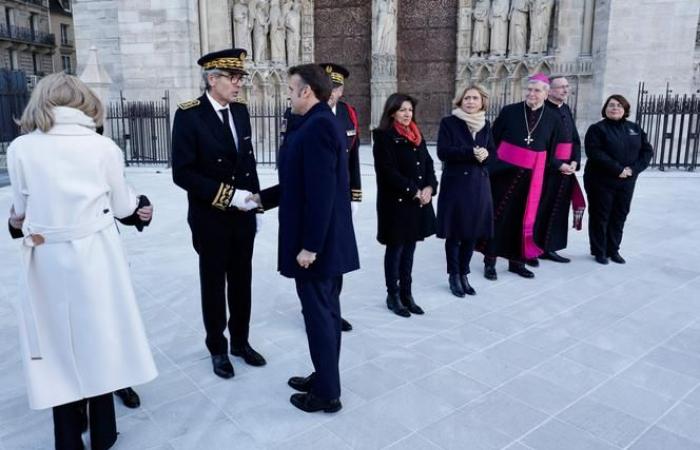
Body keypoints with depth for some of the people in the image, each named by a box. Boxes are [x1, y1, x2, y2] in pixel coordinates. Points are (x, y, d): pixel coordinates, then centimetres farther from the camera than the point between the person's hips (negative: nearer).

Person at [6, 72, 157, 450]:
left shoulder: (20, 148, -4)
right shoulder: (104, 146, -5)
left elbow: (20, 209, 4)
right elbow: (122, 207, 2)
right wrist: (136, 204, 24)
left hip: (47, 261, 1)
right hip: (94, 256, 0)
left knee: (59, 341, 13)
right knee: (98, 338, 14)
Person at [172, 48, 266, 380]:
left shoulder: (240, 111, 5)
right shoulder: (189, 115, -13)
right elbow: (182, 173, -17)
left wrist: (254, 203, 8)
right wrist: (227, 195, -21)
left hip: (243, 217, 5)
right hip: (211, 220, -5)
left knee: (241, 282, 14)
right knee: (214, 285, 10)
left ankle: (240, 341, 32)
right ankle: (217, 349, 27)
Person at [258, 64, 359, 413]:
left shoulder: (316, 126, -19)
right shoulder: (321, 123, 13)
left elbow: (321, 193, -25)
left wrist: (309, 246, -23)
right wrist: (263, 198, 17)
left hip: (317, 243, -10)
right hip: (329, 240, 10)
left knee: (319, 315, 2)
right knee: (326, 311, 18)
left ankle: (327, 393, 17)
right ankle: (324, 378, 34)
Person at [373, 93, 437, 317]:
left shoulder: (417, 135, 14)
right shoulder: (384, 137, -8)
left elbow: (428, 163, 12)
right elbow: (389, 172, -16)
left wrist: (429, 187, -6)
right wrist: (414, 191, -17)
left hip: (418, 202, 7)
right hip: (396, 203, -6)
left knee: (409, 249, 12)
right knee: (395, 249, 3)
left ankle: (406, 293, 22)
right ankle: (393, 295, 15)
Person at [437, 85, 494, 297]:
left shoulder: (485, 125, 11)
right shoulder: (449, 122, -3)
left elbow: (493, 152, 13)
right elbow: (443, 151, -13)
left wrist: (485, 154, -10)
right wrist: (471, 152, -20)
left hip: (479, 185, 5)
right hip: (455, 184, -4)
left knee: (473, 232, 8)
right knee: (454, 233, 1)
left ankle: (464, 274, 22)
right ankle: (453, 275, 16)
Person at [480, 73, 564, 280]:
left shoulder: (553, 119, 3)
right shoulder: (509, 111, -3)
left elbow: (553, 150, 9)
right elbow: (493, 139, 1)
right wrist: (490, 163, -2)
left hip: (532, 175, 2)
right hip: (504, 170, -2)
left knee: (522, 217, 9)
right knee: (498, 214, 1)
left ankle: (516, 261, 22)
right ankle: (490, 261, 8)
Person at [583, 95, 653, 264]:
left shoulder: (635, 129, 10)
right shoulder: (597, 128, -6)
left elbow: (647, 151, 6)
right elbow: (595, 153, -19)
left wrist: (634, 169, -11)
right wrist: (618, 169, -22)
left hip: (626, 182, 5)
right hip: (601, 181, -5)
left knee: (619, 216, 11)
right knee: (600, 216, 2)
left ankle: (613, 249, 23)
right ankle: (599, 251, 13)